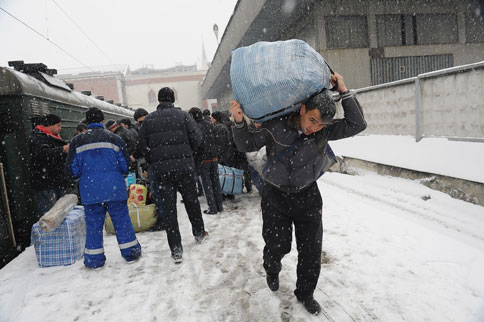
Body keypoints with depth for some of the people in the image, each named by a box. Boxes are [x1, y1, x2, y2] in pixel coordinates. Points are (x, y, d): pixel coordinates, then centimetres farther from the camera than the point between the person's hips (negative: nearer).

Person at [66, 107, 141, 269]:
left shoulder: (77, 141, 4)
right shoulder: (114, 138, 2)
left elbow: (72, 169, 3)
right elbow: (125, 165, 2)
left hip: (90, 190, 1)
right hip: (114, 188, -1)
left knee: (93, 224, 10)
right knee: (122, 220, 8)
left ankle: (94, 258, 17)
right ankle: (130, 252, 16)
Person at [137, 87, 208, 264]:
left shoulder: (149, 119, 5)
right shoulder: (182, 115, 1)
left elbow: (142, 145, 3)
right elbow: (196, 138, -5)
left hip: (161, 169, 1)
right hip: (183, 166, 0)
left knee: (168, 207, 4)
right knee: (191, 200, 17)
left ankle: (176, 249, 4)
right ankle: (199, 233, 34)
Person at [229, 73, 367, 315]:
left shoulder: (324, 131, -9)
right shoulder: (276, 125, -17)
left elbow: (357, 124, -13)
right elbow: (247, 145, -8)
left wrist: (344, 92, -18)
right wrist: (239, 122, -25)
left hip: (307, 197, 2)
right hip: (275, 197, -2)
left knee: (311, 251, 7)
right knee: (277, 245, 7)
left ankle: (305, 294, 33)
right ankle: (272, 270, 45)